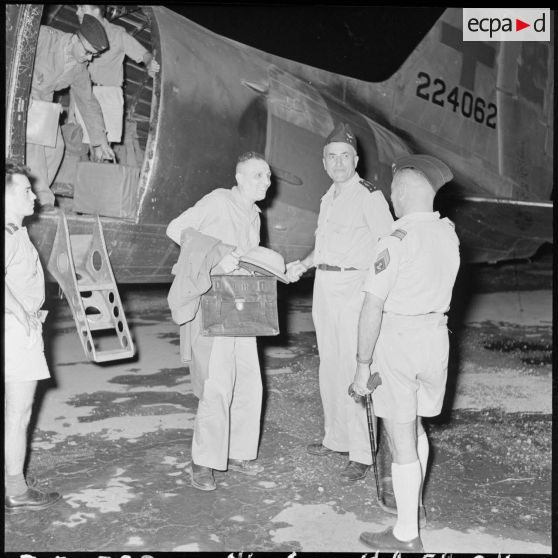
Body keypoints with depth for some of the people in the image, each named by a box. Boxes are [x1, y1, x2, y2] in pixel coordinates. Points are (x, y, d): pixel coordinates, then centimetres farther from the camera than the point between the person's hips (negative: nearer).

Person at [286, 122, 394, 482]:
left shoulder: (369, 196, -9)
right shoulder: (329, 197, 18)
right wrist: (303, 265, 16)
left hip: (353, 287, -8)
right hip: (324, 286, 8)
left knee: (353, 369, -9)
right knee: (329, 367, 14)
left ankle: (361, 455, 0)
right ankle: (336, 438, 28)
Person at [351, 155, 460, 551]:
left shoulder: (395, 242, -19)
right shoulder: (449, 233, 3)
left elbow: (372, 309, -20)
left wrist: (362, 366, -12)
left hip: (396, 341, -7)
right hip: (436, 336, 7)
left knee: (401, 440, 3)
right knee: (414, 425, 25)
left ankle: (407, 535, 16)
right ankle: (412, 500, 43)